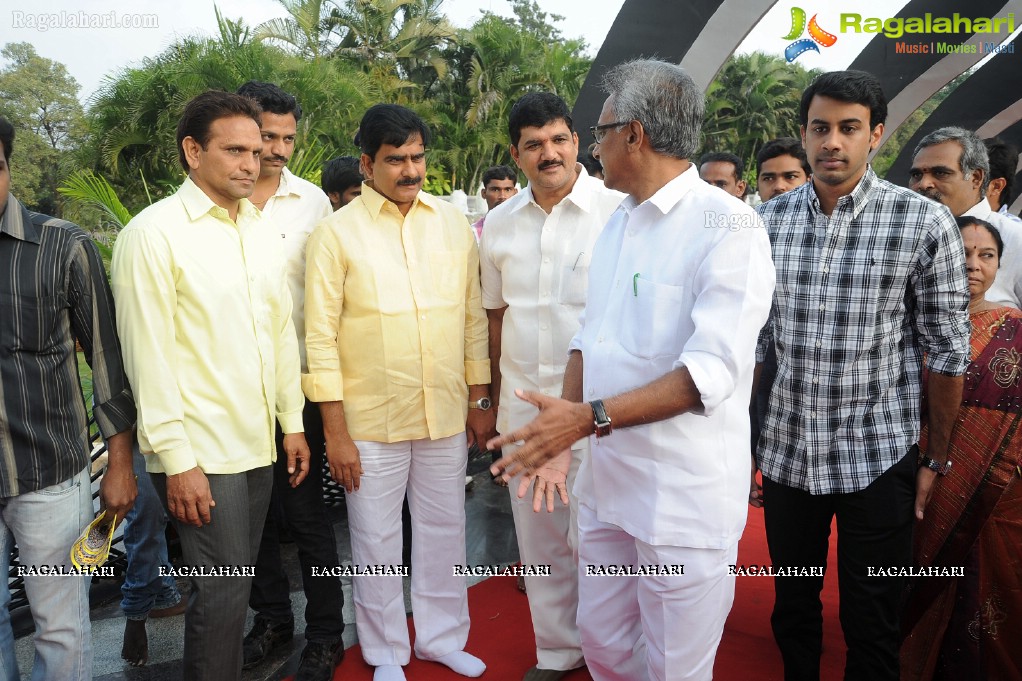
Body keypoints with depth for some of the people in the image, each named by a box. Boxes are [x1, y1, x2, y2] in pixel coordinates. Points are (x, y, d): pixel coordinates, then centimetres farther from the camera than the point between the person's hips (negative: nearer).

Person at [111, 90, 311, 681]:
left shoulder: (262, 229, 9)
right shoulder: (154, 233, -10)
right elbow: (148, 355, -13)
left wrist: (292, 422, 11)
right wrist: (177, 459, -14)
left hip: (259, 444, 6)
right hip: (200, 453, -6)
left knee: (237, 583, 16)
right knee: (222, 590, 0)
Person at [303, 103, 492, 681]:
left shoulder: (454, 224, 4)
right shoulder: (337, 232, -6)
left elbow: (474, 317, 9)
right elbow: (321, 336, -7)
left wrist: (479, 400, 8)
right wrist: (335, 433, -9)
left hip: (447, 414, 3)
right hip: (370, 420, -3)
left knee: (444, 530, 16)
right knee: (378, 542, 11)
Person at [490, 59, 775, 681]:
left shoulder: (728, 225, -14)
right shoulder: (618, 223, 12)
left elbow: (711, 371, -23)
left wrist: (590, 418, -28)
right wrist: (561, 430, 3)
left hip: (686, 491, -7)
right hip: (608, 478, 7)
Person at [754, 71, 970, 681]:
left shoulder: (924, 223, -9)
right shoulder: (769, 221, 0)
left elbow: (946, 352, -4)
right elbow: (751, 341, 5)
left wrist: (938, 463, -1)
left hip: (877, 459, -2)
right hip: (786, 454, 3)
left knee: (872, 630, 12)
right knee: (792, 610, 19)